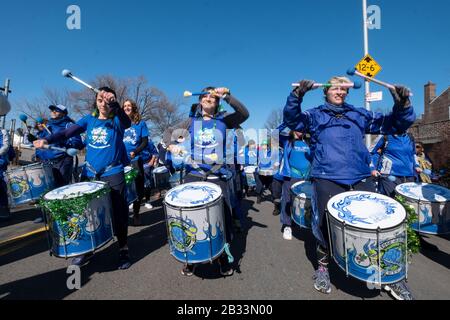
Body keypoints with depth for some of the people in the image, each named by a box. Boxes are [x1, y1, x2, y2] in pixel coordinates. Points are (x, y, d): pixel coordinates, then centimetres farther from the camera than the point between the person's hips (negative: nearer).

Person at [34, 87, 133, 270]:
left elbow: (127, 122, -25)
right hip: (90, 174, 4)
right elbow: (67, 133, 3)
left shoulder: (117, 121, -2)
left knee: (118, 213, 0)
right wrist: (47, 140, -14)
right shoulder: (89, 119, 9)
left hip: (113, 174, -4)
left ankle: (123, 250, 18)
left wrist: (114, 104, -40)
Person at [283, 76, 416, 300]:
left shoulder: (359, 115, 20)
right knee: (328, 224, -7)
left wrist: (402, 105, -3)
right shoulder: (315, 115, 12)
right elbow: (292, 120, -6)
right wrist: (297, 96, -22)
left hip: (361, 179, 4)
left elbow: (394, 124, 17)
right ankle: (323, 265, 22)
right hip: (327, 179, -3)